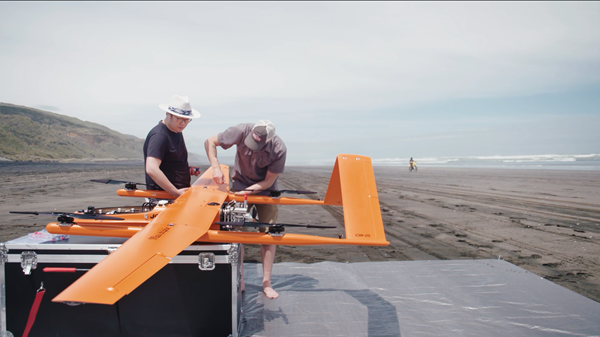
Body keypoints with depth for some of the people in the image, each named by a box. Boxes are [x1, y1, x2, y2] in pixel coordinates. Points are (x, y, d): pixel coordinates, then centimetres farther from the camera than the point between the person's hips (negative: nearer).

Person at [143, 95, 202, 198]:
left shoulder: (177, 131, 16)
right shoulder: (159, 135, -14)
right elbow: (151, 169, -25)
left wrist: (187, 169, 10)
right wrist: (176, 192, -23)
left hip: (180, 191, 9)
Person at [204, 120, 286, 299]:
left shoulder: (279, 149, -26)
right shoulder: (242, 131, -25)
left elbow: (268, 181, -16)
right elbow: (209, 142, -13)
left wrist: (247, 191, -26)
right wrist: (216, 167, -25)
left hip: (265, 190, 0)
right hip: (241, 184, 1)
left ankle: (266, 283, 9)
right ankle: (239, 281, 9)